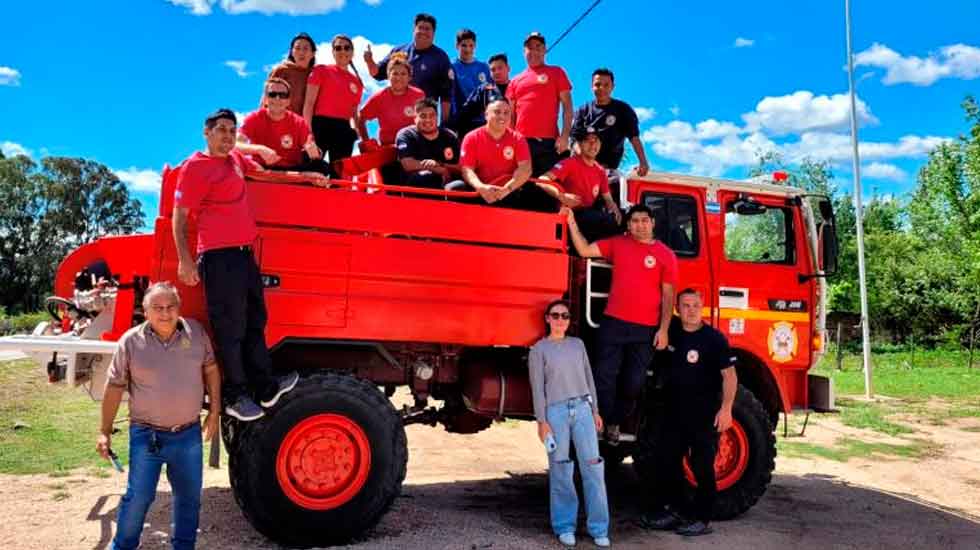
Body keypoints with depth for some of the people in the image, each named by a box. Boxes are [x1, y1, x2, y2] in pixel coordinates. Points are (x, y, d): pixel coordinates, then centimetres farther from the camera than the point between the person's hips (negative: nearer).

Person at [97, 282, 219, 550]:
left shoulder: (196, 332, -4)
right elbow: (115, 387, -2)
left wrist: (214, 412, 5)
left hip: (188, 434, 3)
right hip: (146, 435, -2)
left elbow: (210, 370, 7)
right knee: (139, 496, 2)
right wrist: (105, 432, -1)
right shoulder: (131, 341, -8)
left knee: (189, 497, 15)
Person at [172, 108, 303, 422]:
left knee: (254, 323, 13)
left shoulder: (236, 159, 16)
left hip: (245, 253, 9)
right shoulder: (195, 166, -6)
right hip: (219, 256, -9)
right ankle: (235, 397, 7)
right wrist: (185, 261, -16)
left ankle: (265, 387, 21)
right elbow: (179, 218, -9)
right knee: (230, 329, -3)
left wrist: (304, 177, 30)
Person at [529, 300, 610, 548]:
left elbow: (589, 378, 17)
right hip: (556, 411, -3)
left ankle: (599, 528, 3)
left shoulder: (578, 344, 15)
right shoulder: (539, 349, 5)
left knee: (593, 466, -3)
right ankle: (565, 527, 11)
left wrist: (595, 411, 13)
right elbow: (537, 388, 1)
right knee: (560, 470, 0)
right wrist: (542, 420, -6)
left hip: (582, 409, 3)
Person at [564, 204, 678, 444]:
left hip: (646, 329, 0)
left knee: (634, 382, 9)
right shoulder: (617, 244, 7)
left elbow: (668, 295, -1)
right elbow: (585, 250, 5)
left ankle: (615, 422, 27)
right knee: (605, 376, -2)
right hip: (613, 323, 1)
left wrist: (663, 329, -6)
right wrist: (572, 223, -5)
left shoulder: (665, 254, 0)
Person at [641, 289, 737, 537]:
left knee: (702, 467, 0)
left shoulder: (714, 338, -11)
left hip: (705, 415, -6)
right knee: (666, 461, 11)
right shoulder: (671, 330, 4)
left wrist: (726, 408, -20)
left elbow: (729, 374, -13)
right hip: (674, 412, 6)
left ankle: (702, 519, 11)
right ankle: (672, 511, 24)